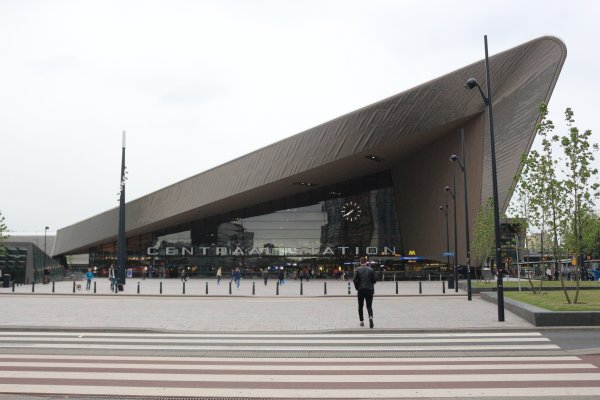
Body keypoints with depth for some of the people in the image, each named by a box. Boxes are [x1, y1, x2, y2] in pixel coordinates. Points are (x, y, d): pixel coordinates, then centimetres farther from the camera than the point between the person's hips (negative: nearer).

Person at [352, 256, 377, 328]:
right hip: (369, 290, 0)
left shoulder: (357, 270, -2)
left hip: (361, 290, 0)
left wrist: (357, 288, 3)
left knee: (360, 306, 14)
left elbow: (354, 280, -9)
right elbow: (374, 280, 1)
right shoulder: (370, 269, 2)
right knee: (369, 306, 3)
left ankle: (361, 321, 15)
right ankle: (370, 317, -24)